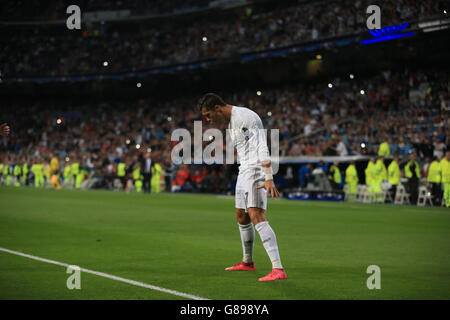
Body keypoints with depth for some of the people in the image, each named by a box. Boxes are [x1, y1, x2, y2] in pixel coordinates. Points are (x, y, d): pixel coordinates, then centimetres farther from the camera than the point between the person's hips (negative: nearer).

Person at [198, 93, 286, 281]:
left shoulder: (245, 117, -15)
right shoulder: (231, 121, 17)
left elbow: (262, 148, -22)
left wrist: (269, 179, -28)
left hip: (257, 171, -10)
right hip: (244, 172, 10)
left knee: (257, 217, -20)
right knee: (241, 217, 19)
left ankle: (278, 269, -28)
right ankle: (247, 262, 39)